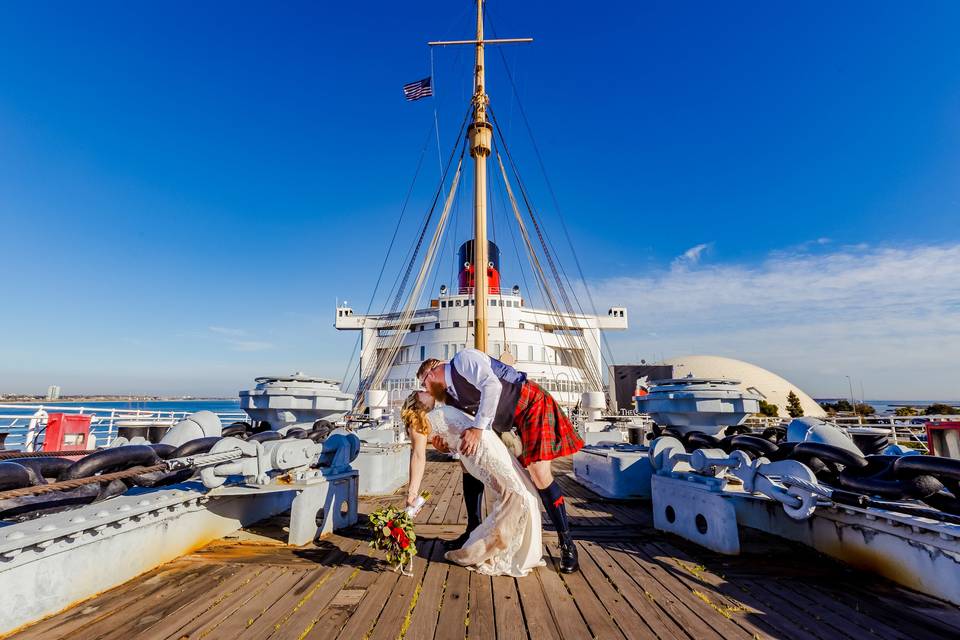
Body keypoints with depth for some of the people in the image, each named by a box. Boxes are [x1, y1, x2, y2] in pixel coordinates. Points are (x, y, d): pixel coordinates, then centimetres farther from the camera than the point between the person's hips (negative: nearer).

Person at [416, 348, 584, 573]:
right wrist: (445, 444, -11)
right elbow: (463, 430, 8)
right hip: (504, 423, 9)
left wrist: (478, 427, -30)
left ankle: (567, 544, 2)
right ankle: (473, 531, 23)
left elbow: (492, 385, -33)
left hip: (531, 405, -9)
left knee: (539, 473, -18)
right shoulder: (450, 395, 8)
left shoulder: (463, 359, -17)